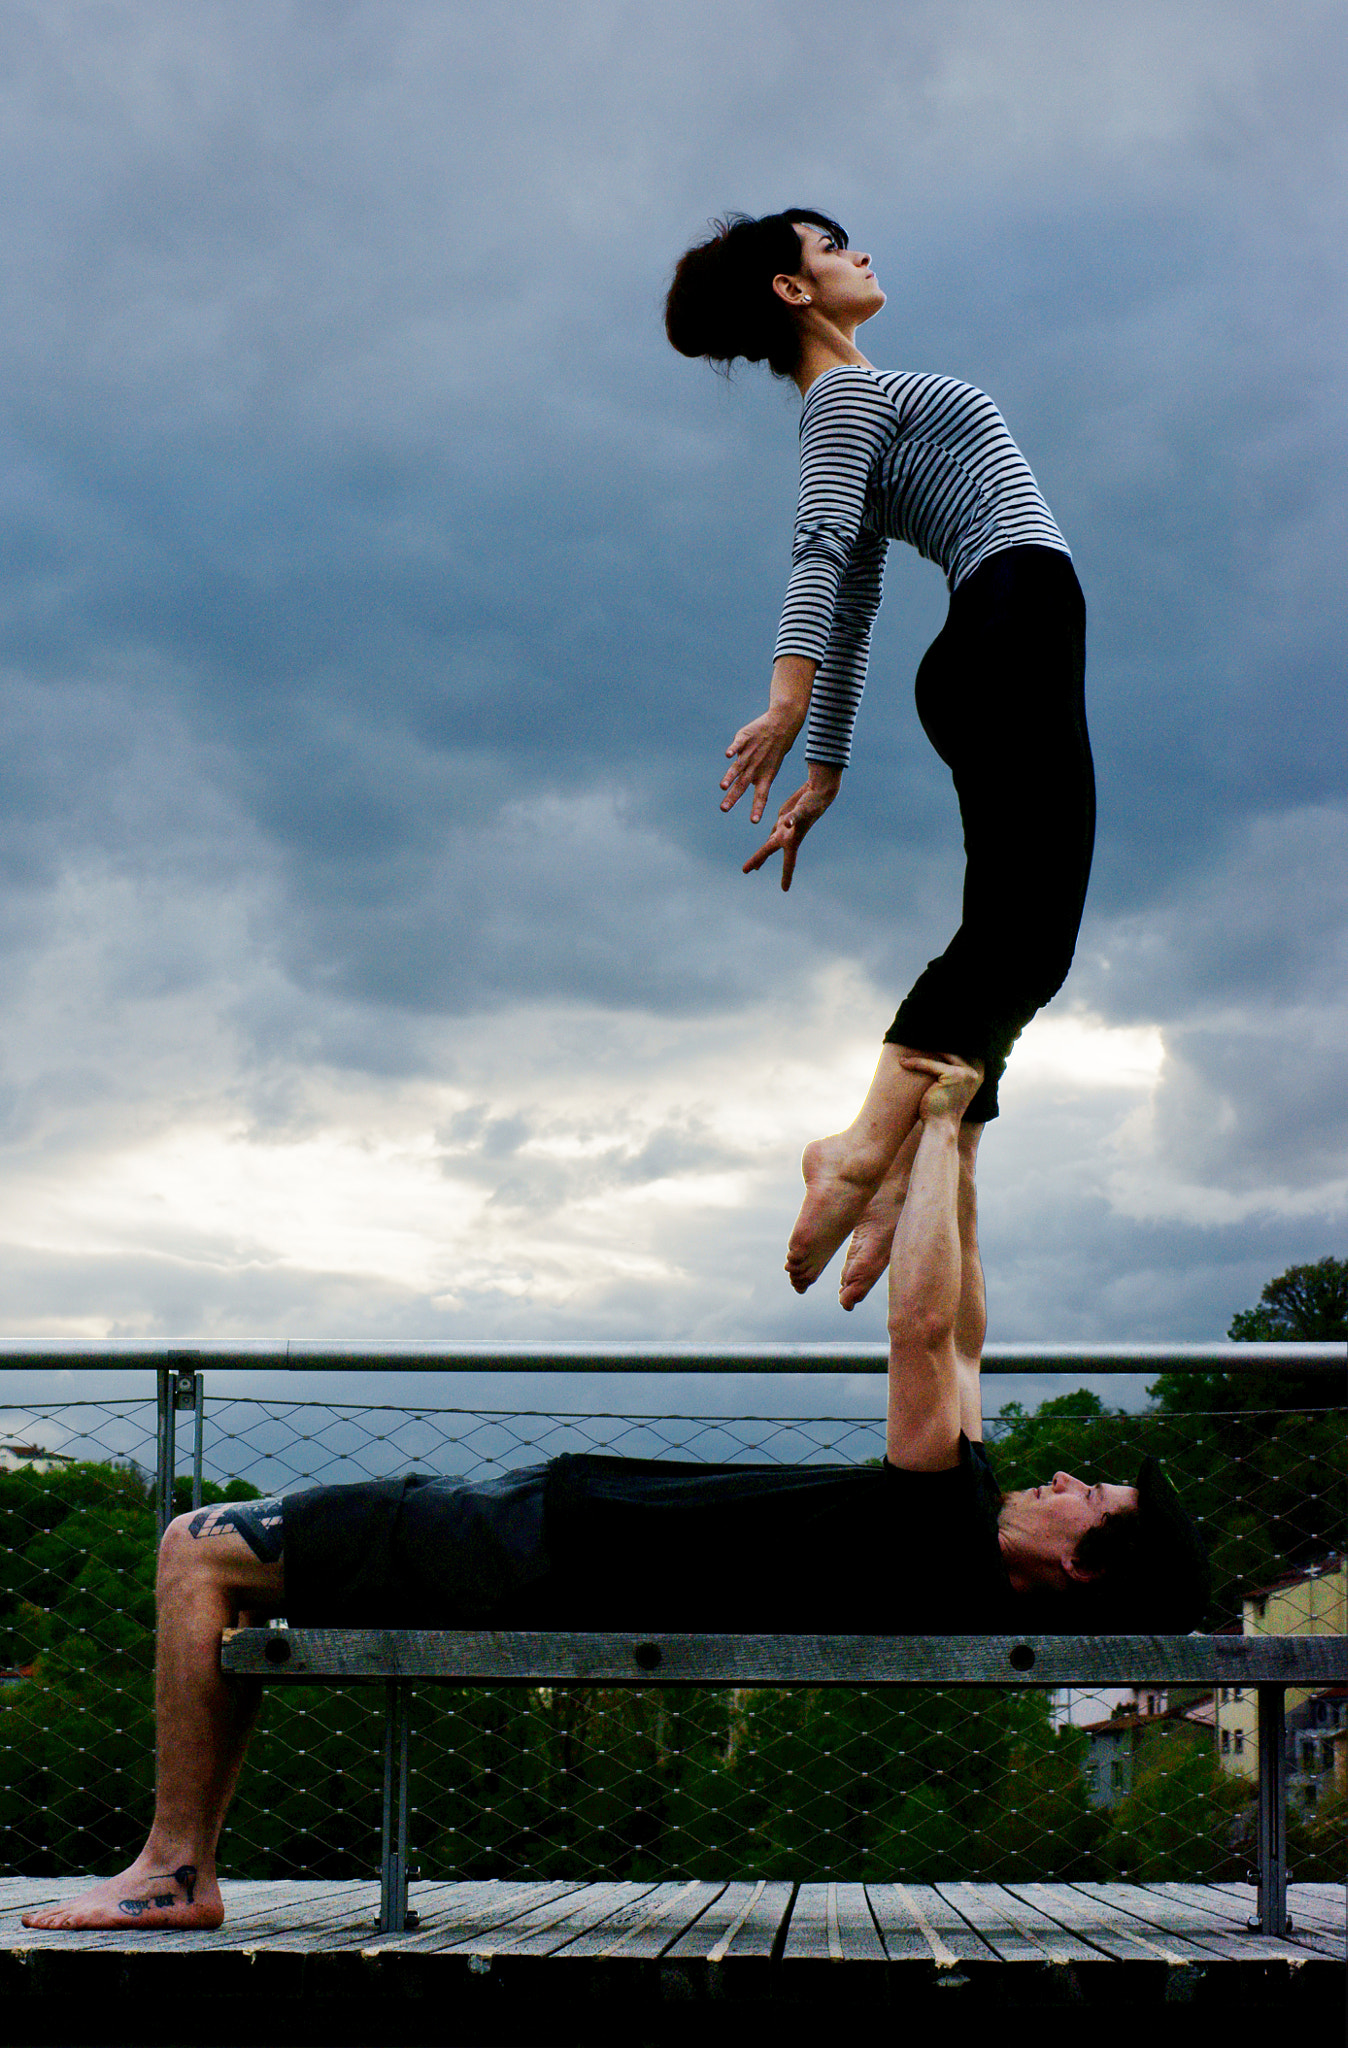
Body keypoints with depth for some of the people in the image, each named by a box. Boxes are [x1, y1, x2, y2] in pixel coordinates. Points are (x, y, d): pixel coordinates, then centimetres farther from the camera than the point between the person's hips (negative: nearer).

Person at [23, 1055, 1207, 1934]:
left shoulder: (936, 1558, -25)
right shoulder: (964, 1554, 3)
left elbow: (925, 1327, -30)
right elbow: (959, 1344, 16)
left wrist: (941, 1126, -19)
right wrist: (959, 1159, 17)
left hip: (530, 1566, -10)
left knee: (200, 1551, -7)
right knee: (234, 1552, 16)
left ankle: (174, 1870, -1)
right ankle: (182, 1865, 15)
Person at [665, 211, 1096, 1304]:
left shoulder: (859, 407, 29)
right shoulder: (849, 391, 2)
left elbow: (849, 615, 26)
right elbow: (819, 548, -16)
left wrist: (825, 770, 24)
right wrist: (787, 693, -30)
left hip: (995, 655, 9)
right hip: (1016, 621, -9)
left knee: (1016, 945, 2)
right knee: (1022, 935, -21)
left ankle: (907, 1177, -2)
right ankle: (868, 1142, -30)